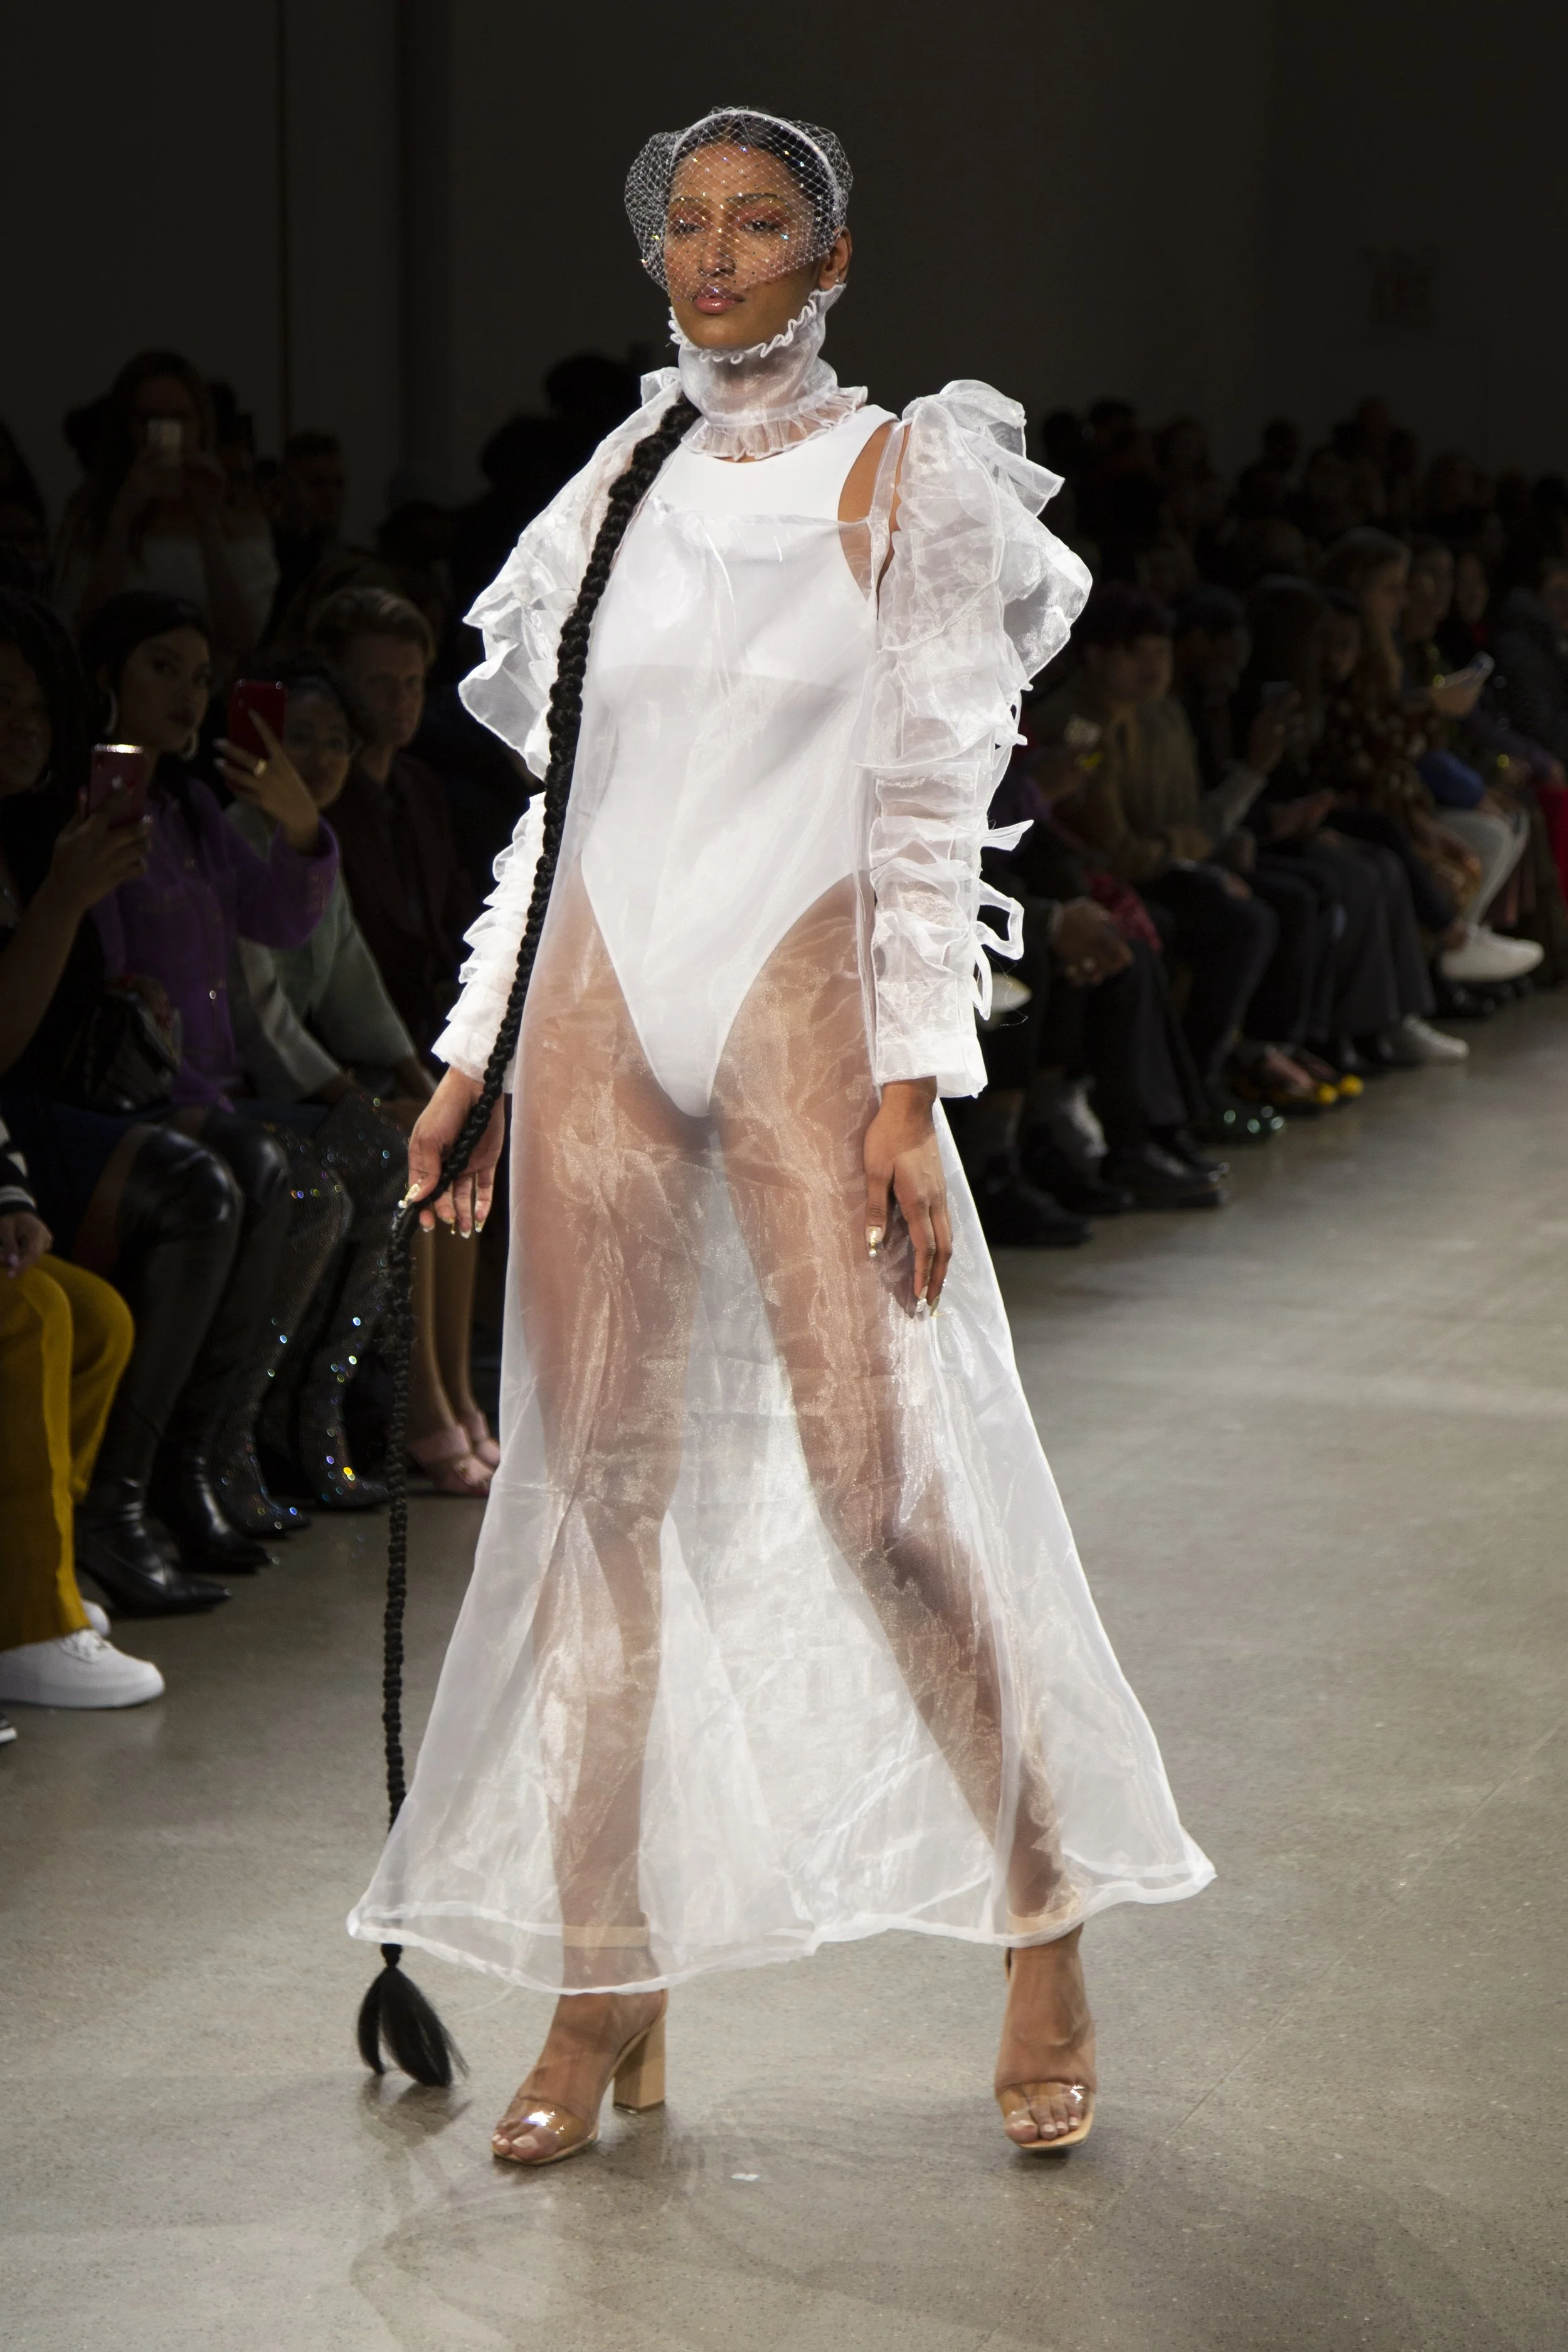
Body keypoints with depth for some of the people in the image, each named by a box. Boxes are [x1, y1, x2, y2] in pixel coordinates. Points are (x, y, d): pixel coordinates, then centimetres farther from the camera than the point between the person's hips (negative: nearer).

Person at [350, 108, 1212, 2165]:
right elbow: (566, 794, 16)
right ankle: (606, 1983, 8)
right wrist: (478, 1051, 11)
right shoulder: (620, 484, 14)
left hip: (798, 1000, -4)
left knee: (879, 1475, -10)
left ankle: (1046, 1936, 5)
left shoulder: (902, 479, 2)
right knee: (595, 1487, 1)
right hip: (600, 1012, 4)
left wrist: (909, 1085, -12)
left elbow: (928, 808, -4)